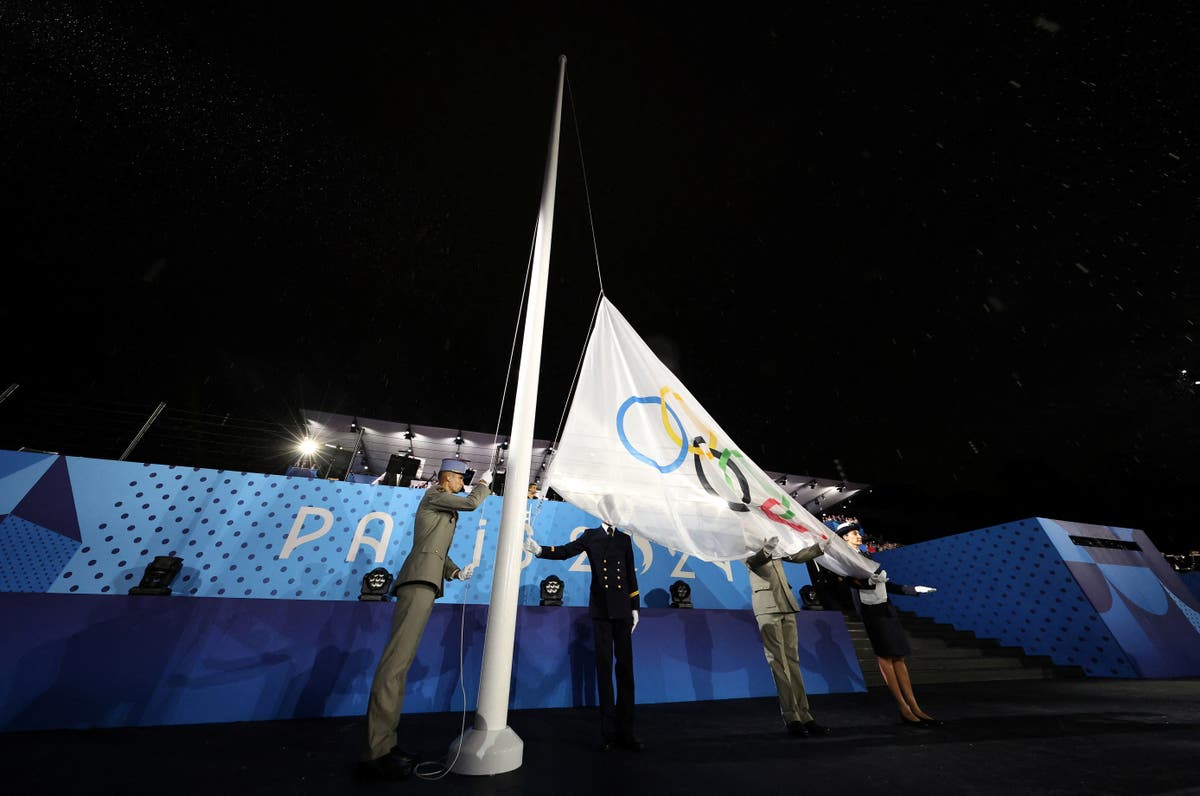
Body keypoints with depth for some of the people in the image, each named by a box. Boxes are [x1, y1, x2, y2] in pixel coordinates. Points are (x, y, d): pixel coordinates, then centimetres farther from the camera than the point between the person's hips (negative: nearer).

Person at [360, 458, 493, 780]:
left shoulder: (445, 508, 26)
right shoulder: (434, 495, 0)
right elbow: (472, 502, -13)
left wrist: (456, 572, 11)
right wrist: (484, 483, 6)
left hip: (425, 582, 10)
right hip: (420, 579, -10)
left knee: (401, 661, 8)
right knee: (397, 659, -12)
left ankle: (384, 743, 12)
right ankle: (376, 751, -10)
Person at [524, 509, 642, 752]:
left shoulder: (625, 538, 10)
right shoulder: (590, 536, 3)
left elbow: (631, 574, 11)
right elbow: (565, 551, -11)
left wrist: (635, 607, 8)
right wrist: (539, 550, -27)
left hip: (622, 610, 2)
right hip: (600, 609, -2)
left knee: (625, 667, 6)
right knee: (604, 667, 5)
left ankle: (625, 730, 18)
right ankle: (608, 731, 18)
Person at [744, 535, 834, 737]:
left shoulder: (774, 545, 15)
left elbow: (797, 556, 23)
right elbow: (751, 562, -23)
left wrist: (820, 546, 17)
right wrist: (765, 551, -42)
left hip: (786, 605, 6)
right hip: (767, 607, -6)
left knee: (792, 661, 8)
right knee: (778, 663, -3)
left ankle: (804, 716, 13)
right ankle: (791, 718, 4)